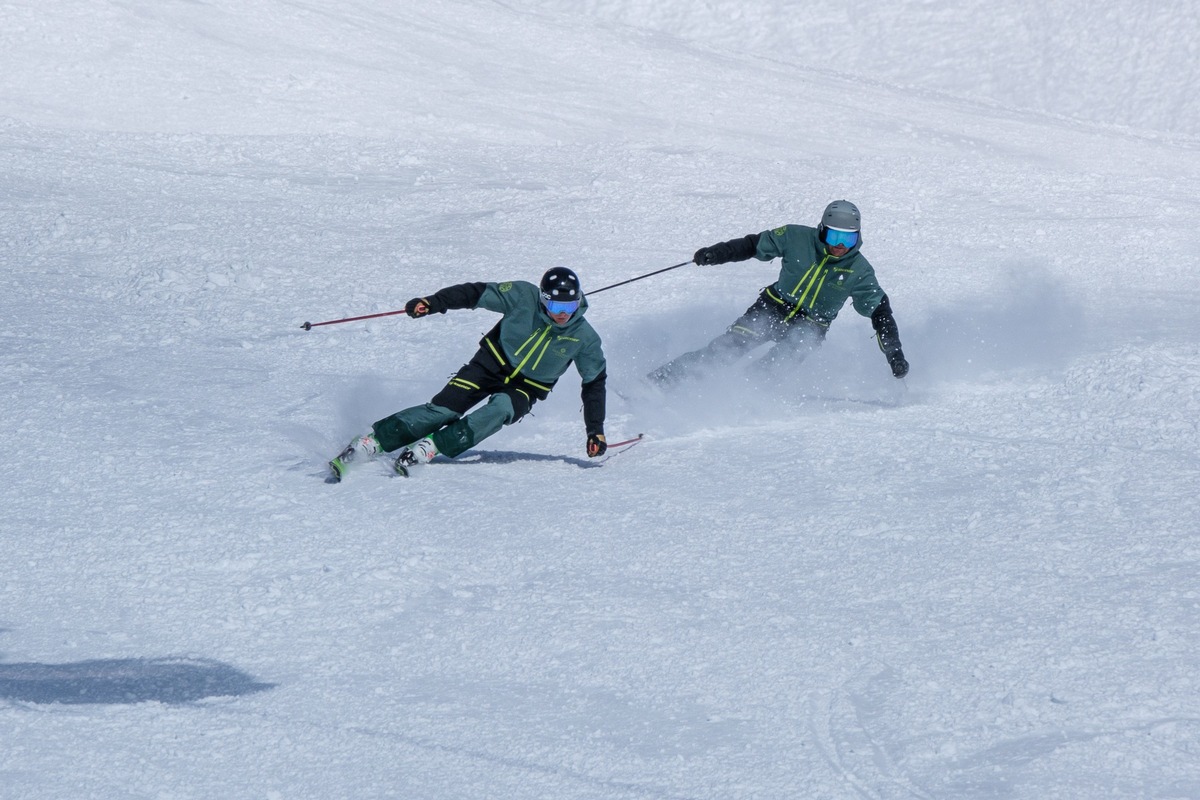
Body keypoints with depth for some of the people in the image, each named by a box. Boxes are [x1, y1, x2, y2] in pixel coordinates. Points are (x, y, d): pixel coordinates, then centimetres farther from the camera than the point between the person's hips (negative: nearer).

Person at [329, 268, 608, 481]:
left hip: (525, 388, 0)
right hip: (493, 363, 0)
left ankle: (429, 448, -38)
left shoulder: (584, 338, -15)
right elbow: (477, 293, -13)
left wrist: (596, 431, -4)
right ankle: (373, 441, -21)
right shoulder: (524, 297, -18)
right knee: (442, 409, -19)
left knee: (499, 410, -33)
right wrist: (432, 303, -24)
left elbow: (595, 383, -2)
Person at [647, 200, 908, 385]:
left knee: (774, 367, -29)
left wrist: (894, 353, -7)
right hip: (773, 309, 0)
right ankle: (657, 380, -16)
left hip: (809, 328, 0)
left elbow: (880, 311, -2)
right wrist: (713, 254, -11)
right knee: (726, 348, -18)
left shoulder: (859, 271, -11)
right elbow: (755, 244, -1)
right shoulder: (797, 238, -12)